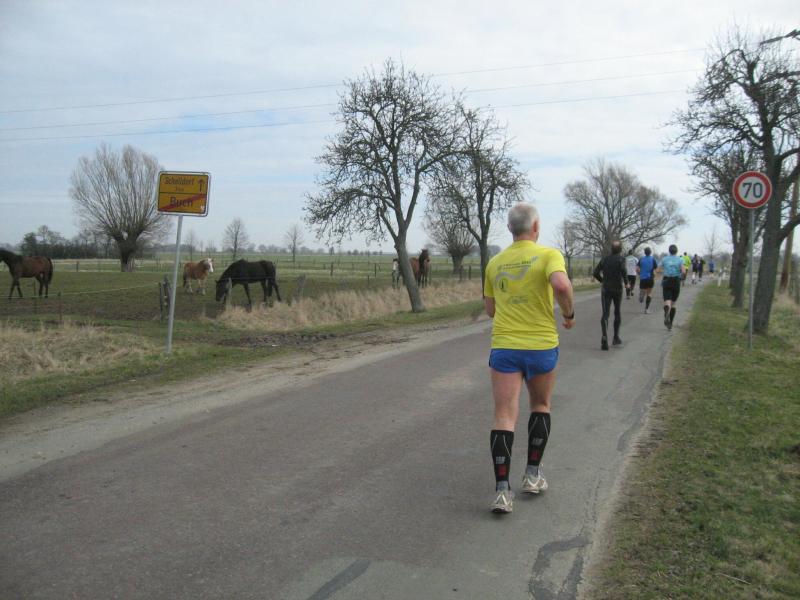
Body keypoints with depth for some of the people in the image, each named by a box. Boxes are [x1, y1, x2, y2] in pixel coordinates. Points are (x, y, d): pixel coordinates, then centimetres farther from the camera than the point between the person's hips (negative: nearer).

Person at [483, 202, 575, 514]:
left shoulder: (495, 263, 8)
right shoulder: (548, 254, -5)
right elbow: (561, 284, -26)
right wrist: (569, 313, -9)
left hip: (504, 346, 2)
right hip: (541, 345, -2)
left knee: (504, 417, -1)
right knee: (540, 406, 22)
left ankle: (502, 489, -9)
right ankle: (533, 474, 23)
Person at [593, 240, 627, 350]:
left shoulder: (605, 259, 5)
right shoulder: (620, 259, -5)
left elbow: (596, 273, 1)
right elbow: (623, 270, -24)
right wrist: (626, 282, -8)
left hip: (606, 290, 2)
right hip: (617, 289, -1)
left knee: (605, 314, -5)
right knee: (617, 313, 19)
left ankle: (604, 336, -29)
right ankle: (616, 337, 24)